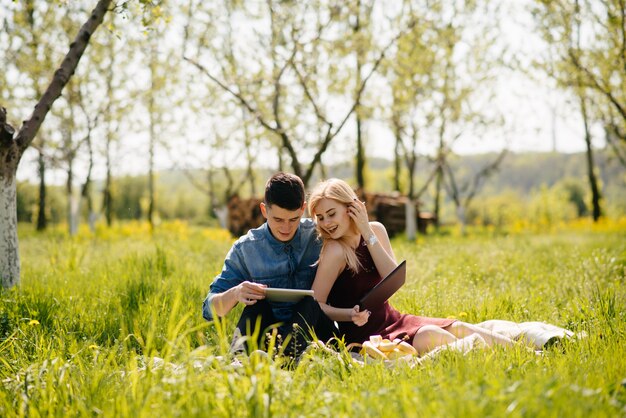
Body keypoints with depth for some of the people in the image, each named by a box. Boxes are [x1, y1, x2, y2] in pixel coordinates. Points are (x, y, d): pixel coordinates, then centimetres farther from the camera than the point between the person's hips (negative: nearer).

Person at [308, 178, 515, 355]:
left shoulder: (376, 230, 3)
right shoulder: (335, 250, -15)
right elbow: (316, 305, -14)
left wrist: (368, 234, -11)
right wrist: (351, 314, -31)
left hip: (392, 320, 6)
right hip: (363, 335, -6)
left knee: (457, 329, -11)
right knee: (428, 336, -29)